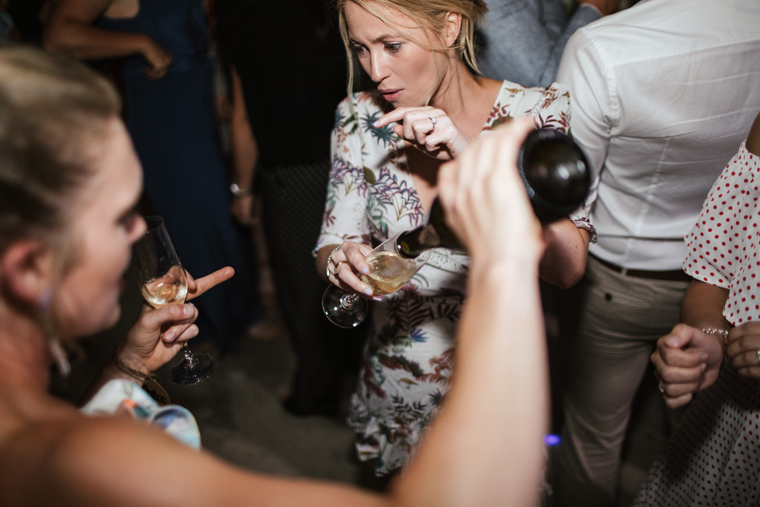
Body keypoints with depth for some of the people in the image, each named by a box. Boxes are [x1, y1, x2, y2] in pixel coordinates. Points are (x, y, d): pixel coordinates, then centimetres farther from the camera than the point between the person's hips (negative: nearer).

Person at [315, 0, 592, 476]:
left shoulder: (536, 113, -17)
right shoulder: (360, 119, -9)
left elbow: (568, 268, -25)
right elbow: (332, 243, -5)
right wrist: (341, 260, -29)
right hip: (397, 381, 3)